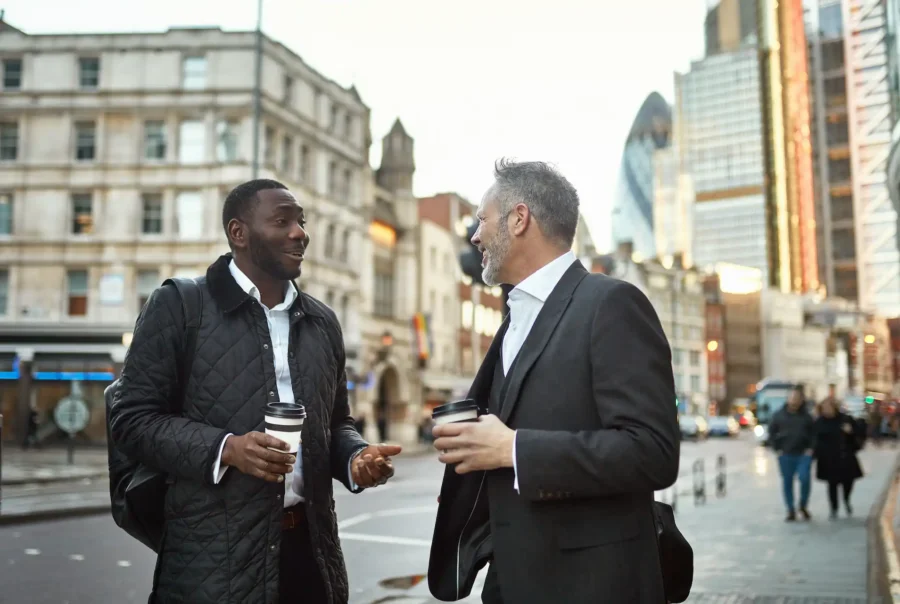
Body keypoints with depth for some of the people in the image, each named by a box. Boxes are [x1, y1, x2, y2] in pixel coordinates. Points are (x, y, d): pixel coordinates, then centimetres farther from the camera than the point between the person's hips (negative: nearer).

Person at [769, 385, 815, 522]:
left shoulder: (806, 416, 2)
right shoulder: (779, 415, 2)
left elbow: (814, 433, 8)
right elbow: (771, 432, 7)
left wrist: (810, 448, -2)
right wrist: (777, 448, 1)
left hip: (803, 454, -1)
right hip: (785, 455, 1)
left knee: (804, 478, -15)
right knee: (787, 482, 5)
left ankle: (803, 506, 10)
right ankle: (791, 510, 17)